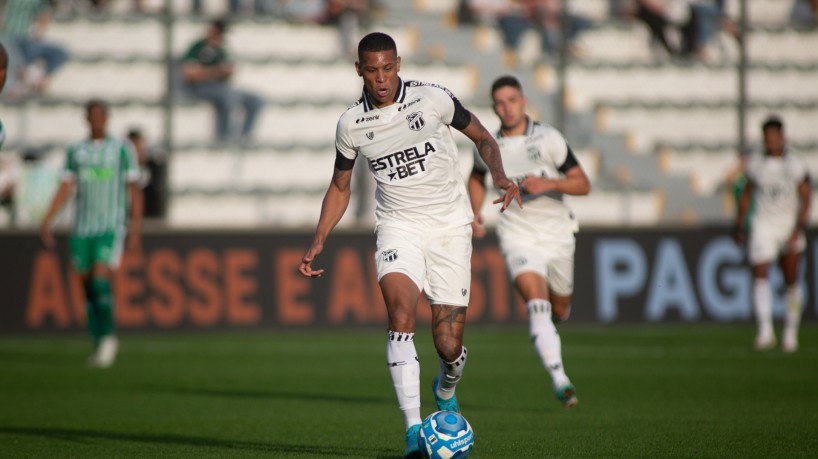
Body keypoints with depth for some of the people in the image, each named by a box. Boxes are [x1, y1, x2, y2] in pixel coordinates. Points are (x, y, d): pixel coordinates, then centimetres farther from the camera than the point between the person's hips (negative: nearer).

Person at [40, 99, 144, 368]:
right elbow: (65, 188, 12)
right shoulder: (75, 152, 13)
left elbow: (134, 189, 2)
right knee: (88, 286, 4)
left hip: (111, 227, -4)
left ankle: (108, 337, -8)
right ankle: (99, 344, 12)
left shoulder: (121, 148, 3)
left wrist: (135, 228, -5)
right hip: (82, 228, 4)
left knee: (101, 280, -19)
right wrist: (46, 222, 3)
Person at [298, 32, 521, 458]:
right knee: (400, 312, -28)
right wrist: (318, 242, 4)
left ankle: (445, 390, 35)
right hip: (398, 227, 1)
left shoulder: (432, 99, -8)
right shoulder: (351, 124, -1)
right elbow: (340, 187, 14)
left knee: (448, 346, -4)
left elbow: (482, 137, 5)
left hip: (449, 226, -1)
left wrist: (500, 176, -14)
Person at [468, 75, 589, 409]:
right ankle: (560, 381, -30)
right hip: (517, 237, -1)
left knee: (559, 310, 14)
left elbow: (583, 184, -6)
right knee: (536, 303, -23)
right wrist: (476, 214, 7)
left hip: (557, 234, 1)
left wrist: (549, 184, -23)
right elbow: (476, 178, 23)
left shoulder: (549, 138, -7)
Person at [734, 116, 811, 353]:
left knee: (791, 281, 7)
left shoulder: (796, 165, -4)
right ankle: (765, 331, -24)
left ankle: (791, 331, 21)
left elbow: (805, 198, -5)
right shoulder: (755, 165, 4)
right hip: (762, 226, 1)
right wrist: (739, 226, 15)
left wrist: (799, 228, -16)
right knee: (760, 276, -16)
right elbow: (746, 195, 16)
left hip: (789, 226, -1)